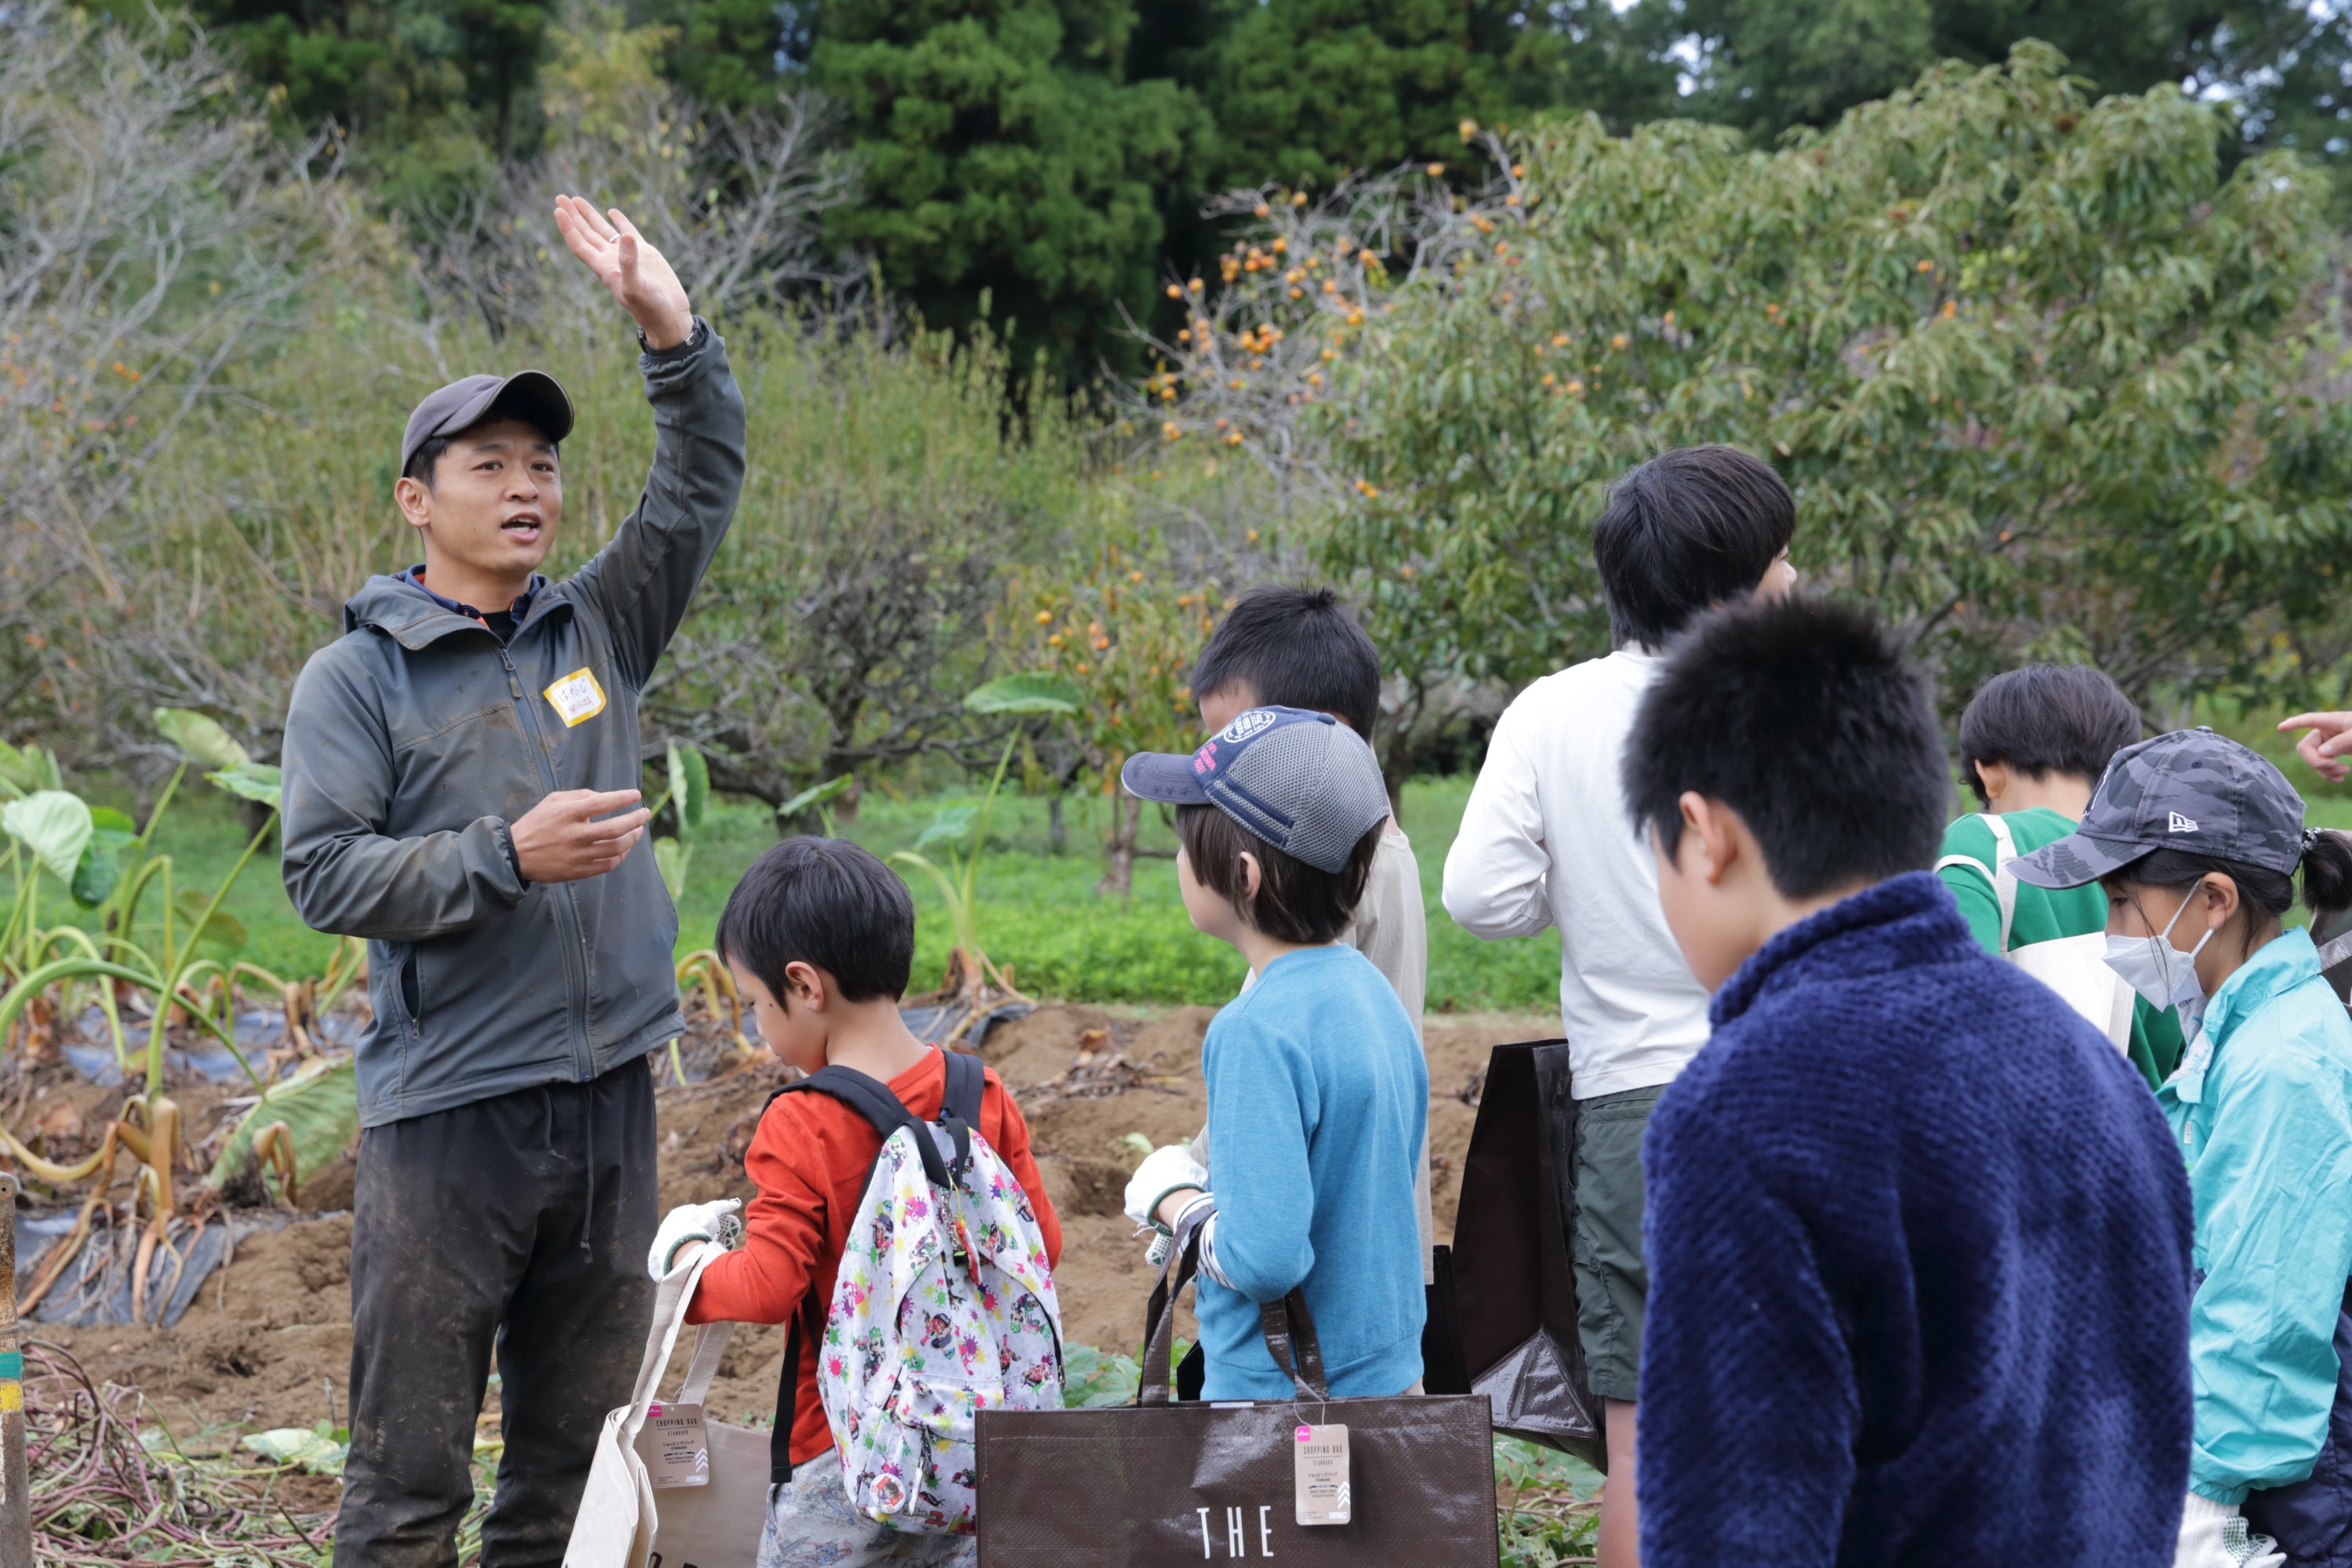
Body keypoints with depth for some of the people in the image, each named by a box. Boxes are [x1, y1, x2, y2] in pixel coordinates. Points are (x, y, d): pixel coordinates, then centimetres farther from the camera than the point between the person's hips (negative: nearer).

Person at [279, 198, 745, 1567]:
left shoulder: (598, 629, 13)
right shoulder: (356, 677, -1)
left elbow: (702, 493, 8)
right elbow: (324, 873, -10)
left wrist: (676, 338, -6)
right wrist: (507, 854, -19)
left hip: (608, 1102, 5)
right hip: (447, 1109, -5)